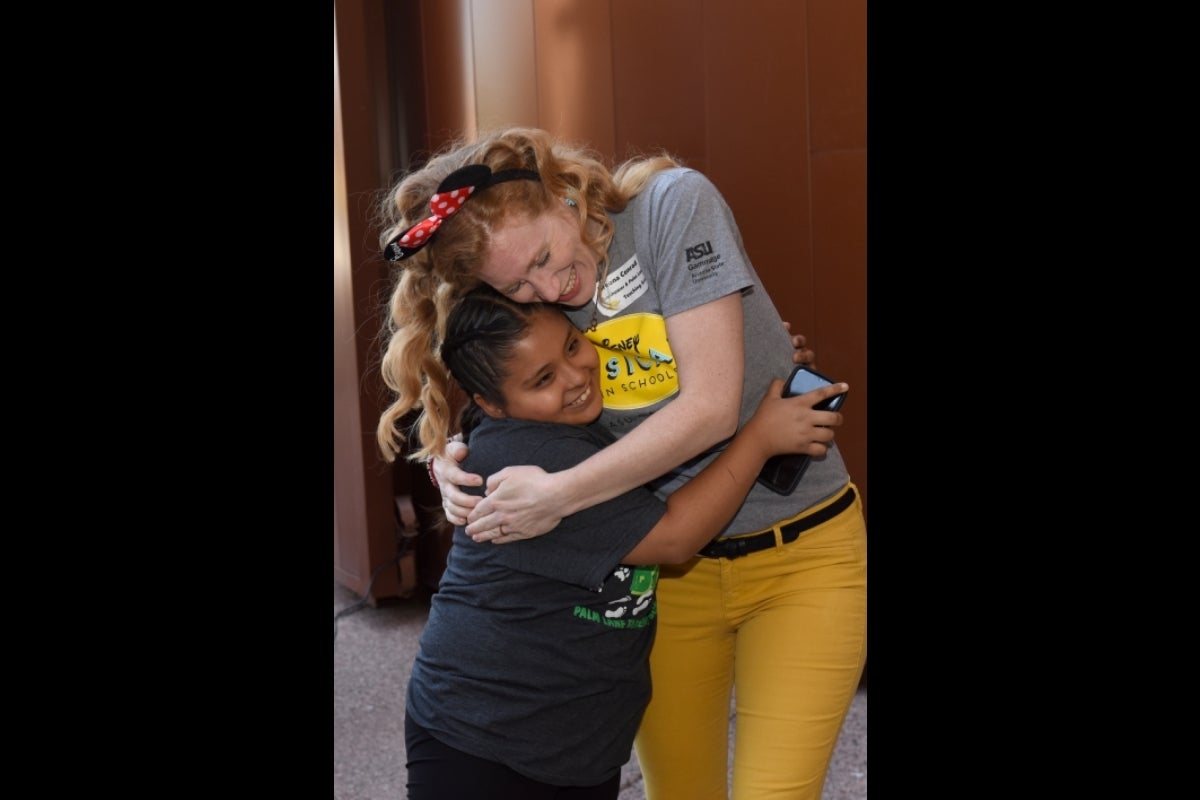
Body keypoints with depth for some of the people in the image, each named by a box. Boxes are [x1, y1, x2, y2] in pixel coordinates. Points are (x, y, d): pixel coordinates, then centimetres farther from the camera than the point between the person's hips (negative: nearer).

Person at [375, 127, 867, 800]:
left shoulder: (672, 201, -17)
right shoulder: (528, 302, -3)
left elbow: (710, 406, -22)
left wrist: (560, 494, -23)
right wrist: (455, 459, -15)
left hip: (799, 553, -4)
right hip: (672, 564, 4)